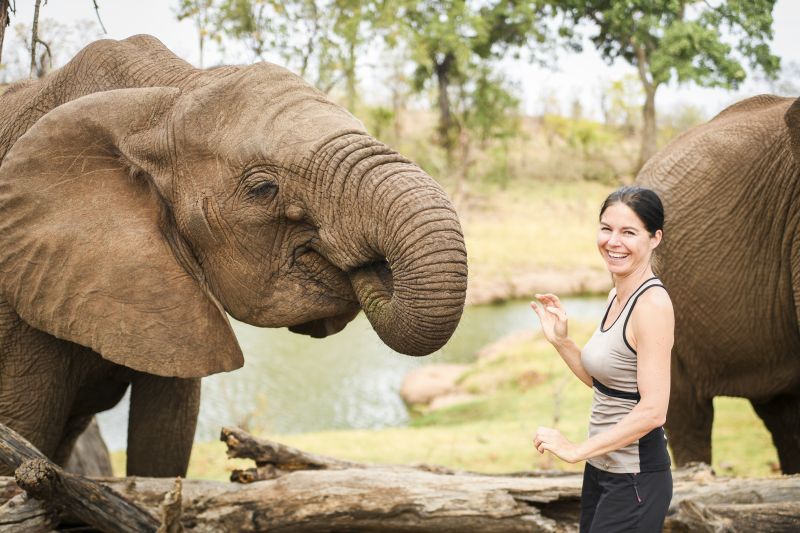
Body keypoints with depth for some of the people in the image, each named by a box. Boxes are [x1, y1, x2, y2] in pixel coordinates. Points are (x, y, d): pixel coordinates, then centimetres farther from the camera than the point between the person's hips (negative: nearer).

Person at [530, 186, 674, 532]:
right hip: (601, 468, 9)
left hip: (635, 478, -8)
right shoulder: (617, 295, 7)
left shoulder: (652, 303, -20)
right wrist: (559, 340, 3)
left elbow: (652, 410, -25)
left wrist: (576, 451, -21)